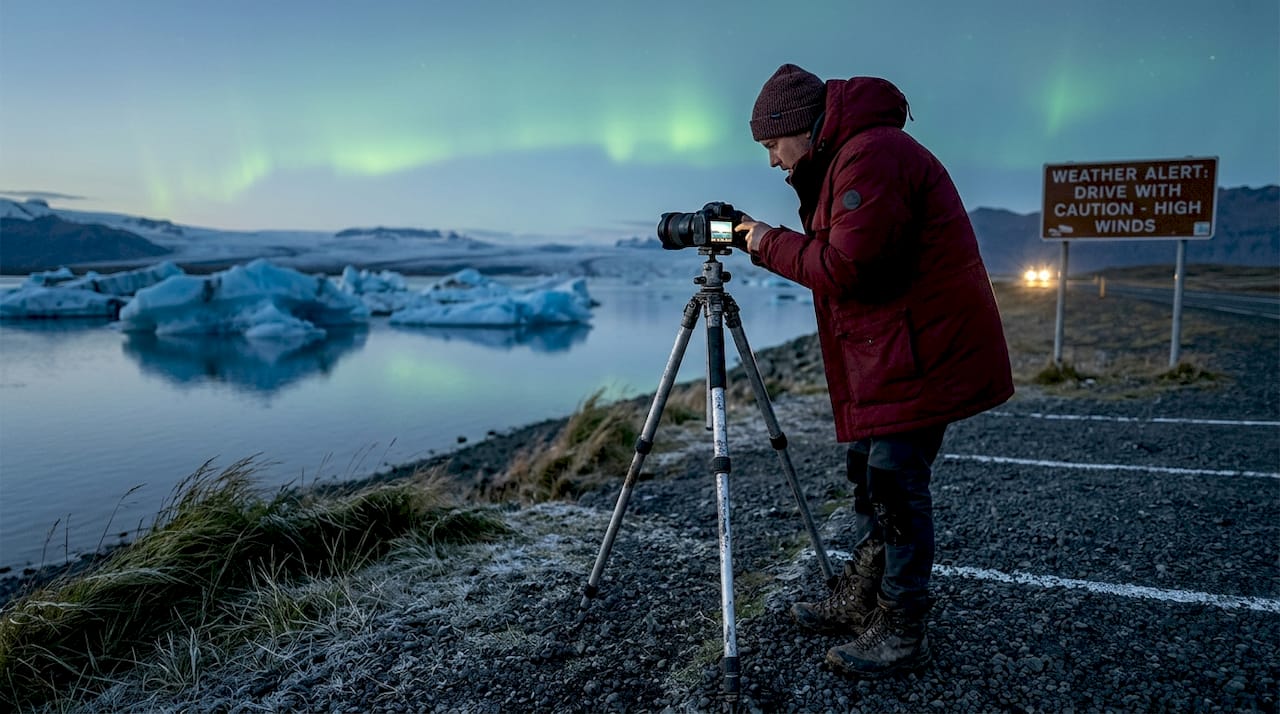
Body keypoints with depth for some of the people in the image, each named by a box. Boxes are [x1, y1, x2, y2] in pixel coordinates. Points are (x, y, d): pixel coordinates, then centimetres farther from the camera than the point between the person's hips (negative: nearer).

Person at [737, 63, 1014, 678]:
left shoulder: (873, 154, -17)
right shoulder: (845, 159, 17)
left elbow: (847, 266, -23)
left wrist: (770, 246, -11)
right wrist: (776, 242, 4)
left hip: (924, 351, -11)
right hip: (888, 351, 11)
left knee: (896, 486, -5)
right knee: (868, 470, 17)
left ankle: (901, 632, 10)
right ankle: (858, 602, 31)